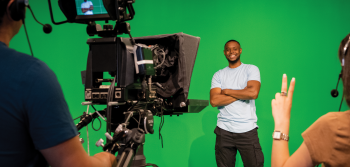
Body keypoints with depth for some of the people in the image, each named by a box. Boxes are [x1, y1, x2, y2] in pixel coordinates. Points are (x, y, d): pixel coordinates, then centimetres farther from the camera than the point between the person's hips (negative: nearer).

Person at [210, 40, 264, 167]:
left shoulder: (251, 69, 5)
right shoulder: (218, 75, 10)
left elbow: (253, 93, -13)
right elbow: (214, 101, -5)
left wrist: (226, 91, -4)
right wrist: (241, 94, -8)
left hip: (247, 130, -2)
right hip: (224, 130, 2)